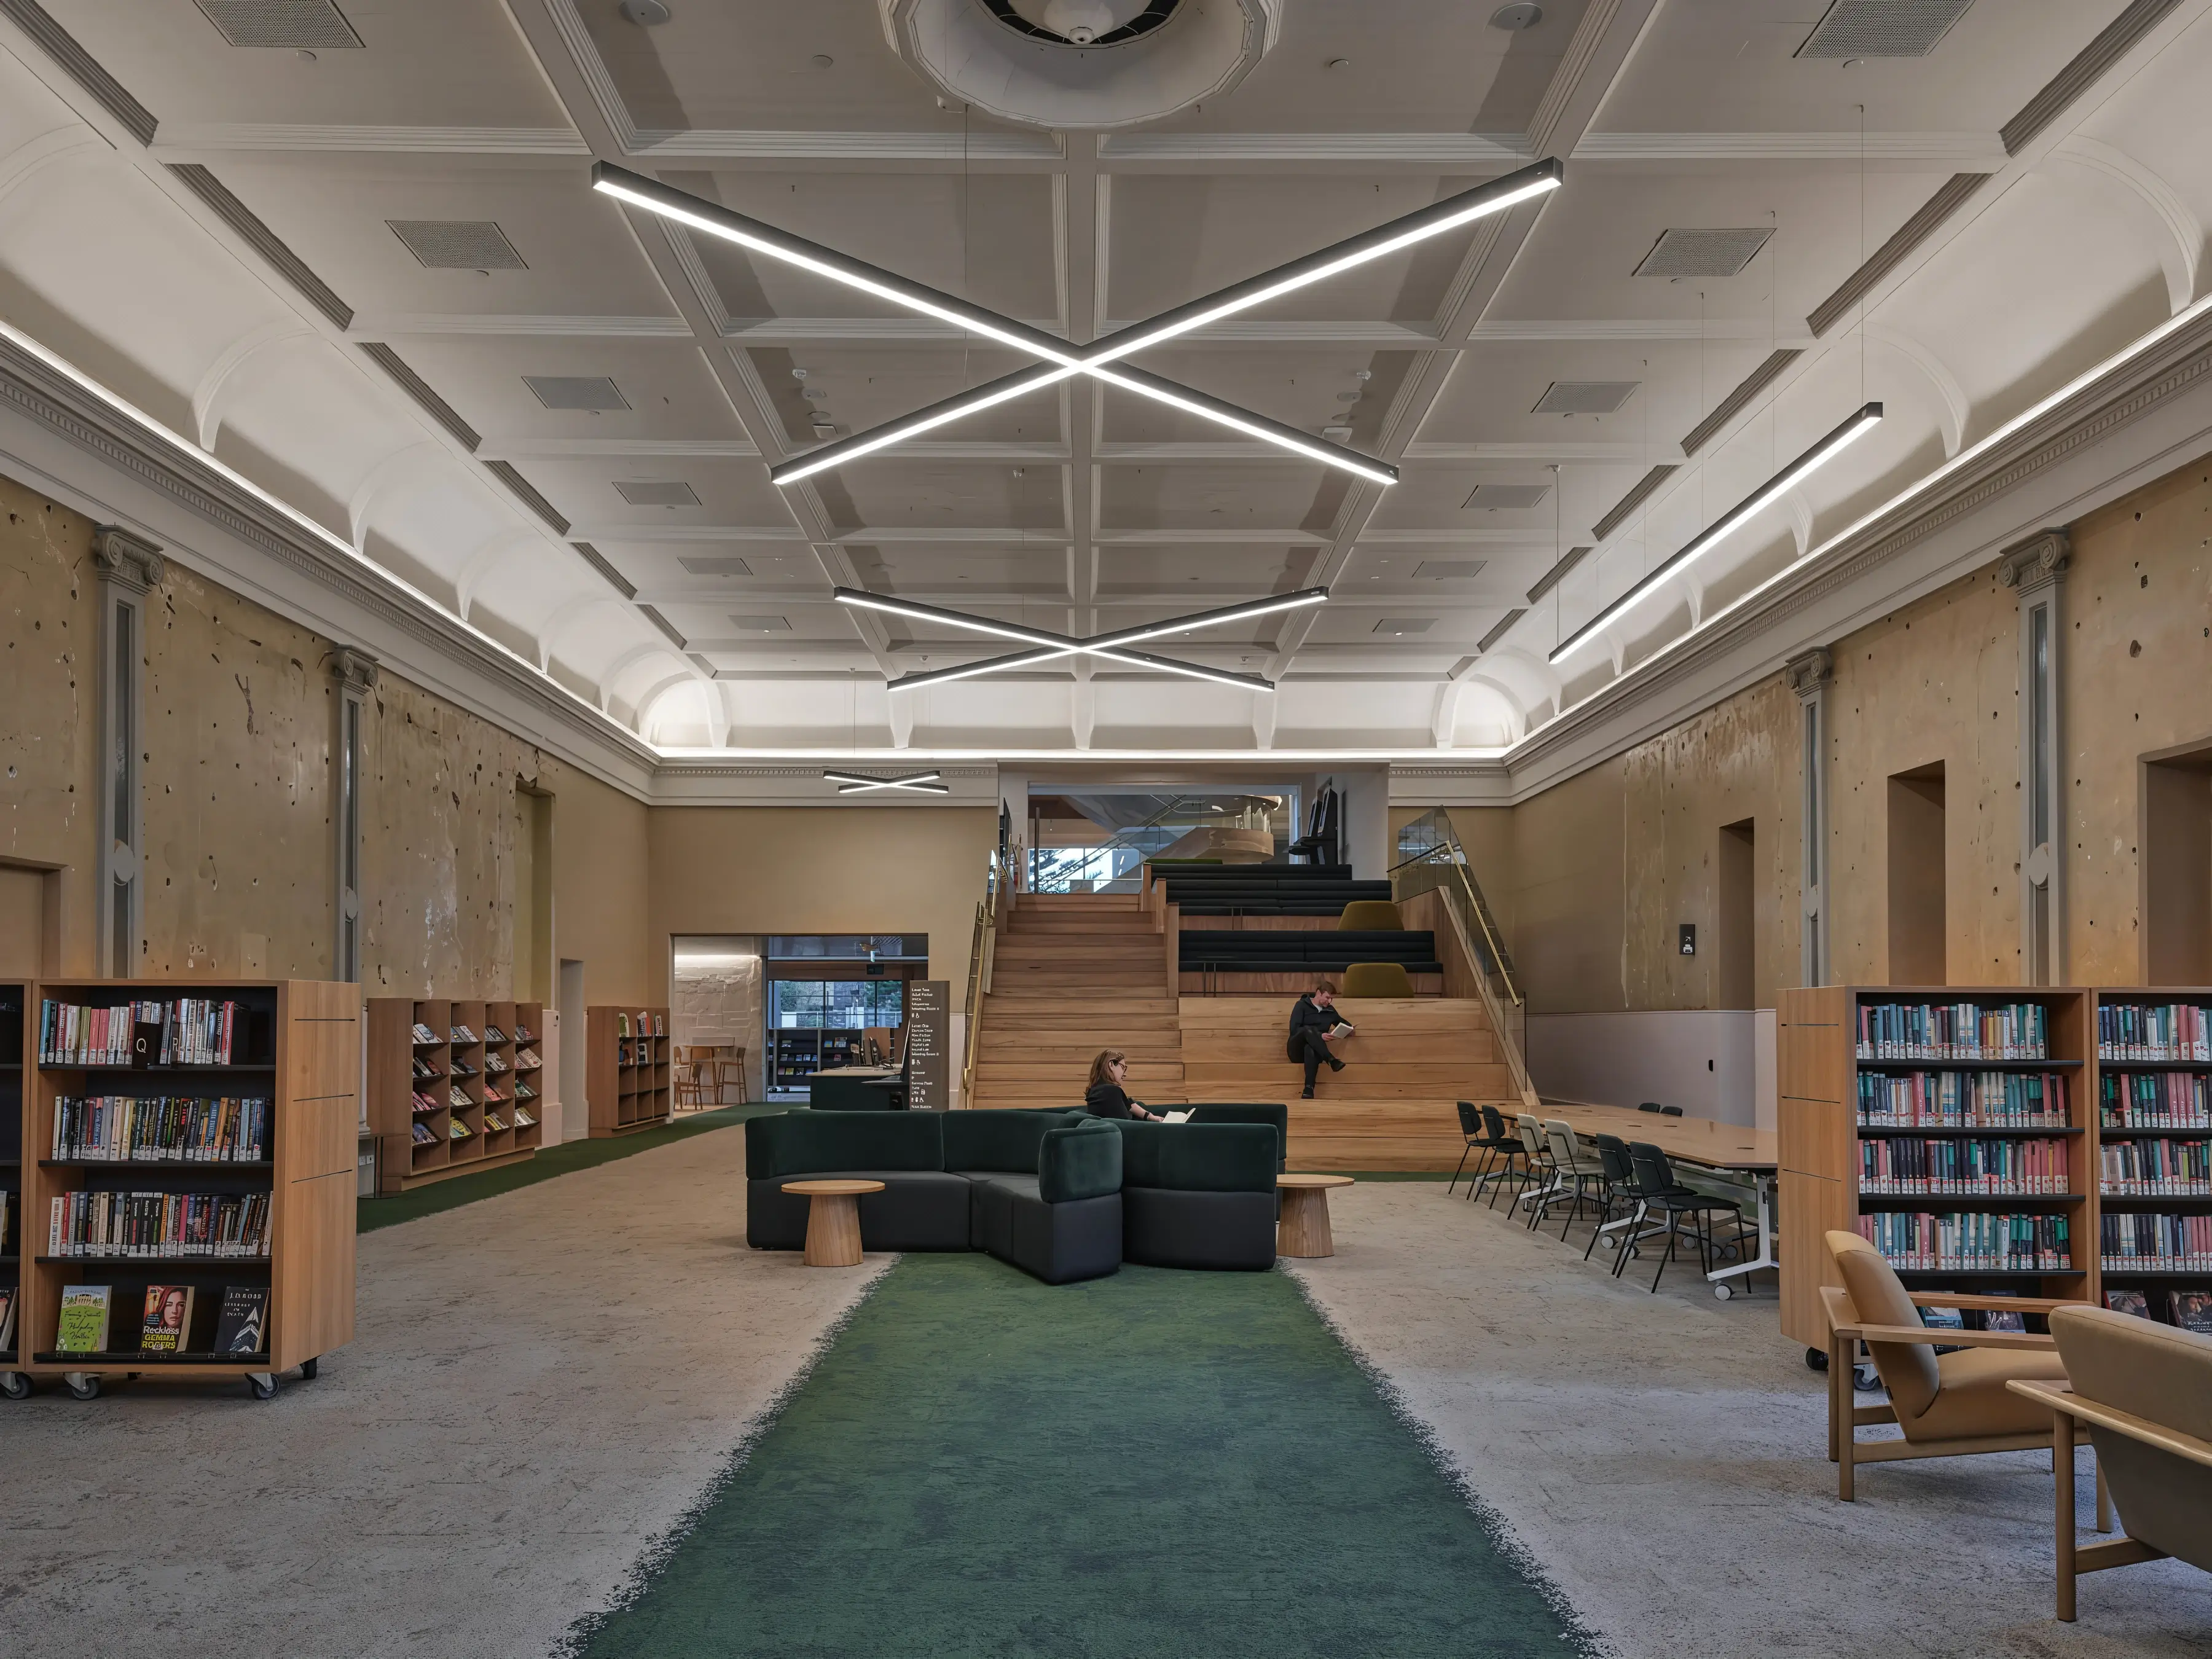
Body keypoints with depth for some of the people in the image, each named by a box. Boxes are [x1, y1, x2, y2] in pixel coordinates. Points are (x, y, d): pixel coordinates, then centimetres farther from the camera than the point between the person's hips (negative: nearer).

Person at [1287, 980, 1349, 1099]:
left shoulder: (1330, 1010, 14)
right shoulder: (1302, 1005, 1)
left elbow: (1345, 1025, 26)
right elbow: (1294, 1030, -12)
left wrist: (1349, 1029, -1)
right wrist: (1319, 1036, -22)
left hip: (1312, 1049, 2)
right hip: (1297, 1051, -2)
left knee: (1310, 1049, -39)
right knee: (1308, 1029, -35)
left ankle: (1309, 1090, -53)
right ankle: (1332, 1060, -45)